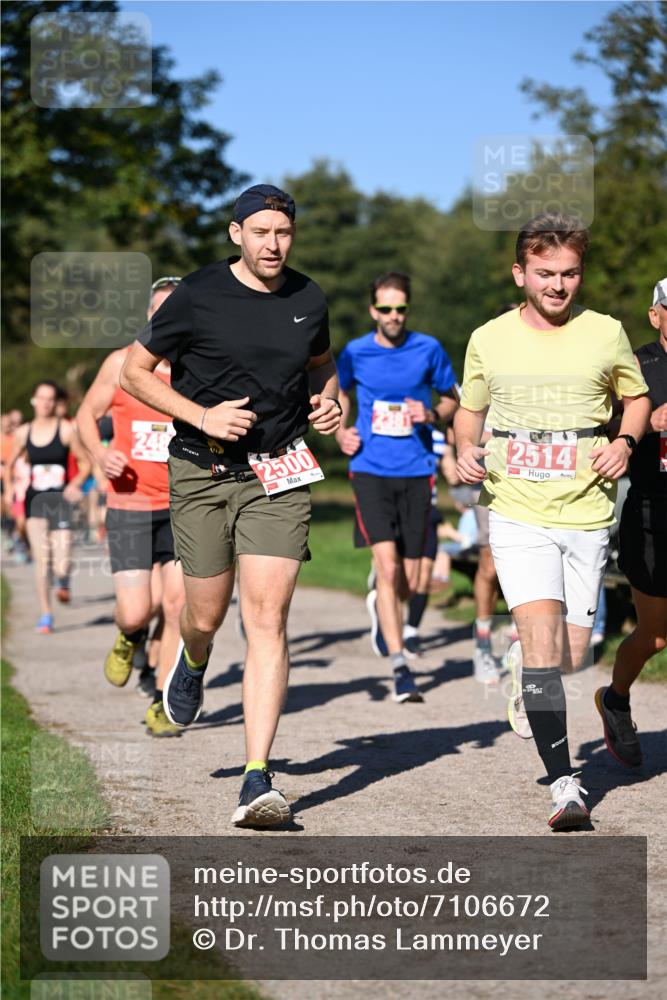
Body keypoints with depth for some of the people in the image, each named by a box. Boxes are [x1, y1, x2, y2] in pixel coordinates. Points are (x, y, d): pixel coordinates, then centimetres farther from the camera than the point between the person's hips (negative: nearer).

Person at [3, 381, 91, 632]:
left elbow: (85, 462, 1)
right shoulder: (23, 432, 6)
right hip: (35, 499, 2)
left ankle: (63, 581, 26)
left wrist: (76, 483, -15)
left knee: (60, 564, -12)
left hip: (60, 499, -2)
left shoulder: (66, 430, -3)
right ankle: (45, 615, 4)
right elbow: (10, 464, 19)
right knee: (41, 559, -8)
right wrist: (8, 488, 5)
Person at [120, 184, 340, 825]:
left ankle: (257, 780, -10)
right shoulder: (197, 297, -7)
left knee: (267, 619, -10)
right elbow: (135, 372, 0)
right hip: (202, 472, -1)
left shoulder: (309, 301, 4)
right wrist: (202, 415, -13)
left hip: (279, 475, 1)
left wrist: (328, 399, 3)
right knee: (206, 616, 8)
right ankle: (192, 665, 50)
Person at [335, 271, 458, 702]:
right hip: (370, 471, -1)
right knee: (388, 567, -17)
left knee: (410, 583, 5)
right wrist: (342, 431, 3)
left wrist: (433, 414, -9)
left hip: (416, 472, 1)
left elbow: (452, 398, 12)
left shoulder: (428, 349, 0)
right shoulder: (355, 353, 1)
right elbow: (341, 392, 21)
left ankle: (381, 602, 43)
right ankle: (400, 667, -14)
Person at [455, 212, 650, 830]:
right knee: (543, 640, -18)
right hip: (518, 515, -2)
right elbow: (469, 410, 17)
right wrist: (466, 450, -3)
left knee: (571, 657, 5)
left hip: (586, 517, 2)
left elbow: (636, 397, 17)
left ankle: (525, 669, 42)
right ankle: (563, 784, -14)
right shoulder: (489, 340, 2)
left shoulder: (606, 334, 1)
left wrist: (625, 443, -2)